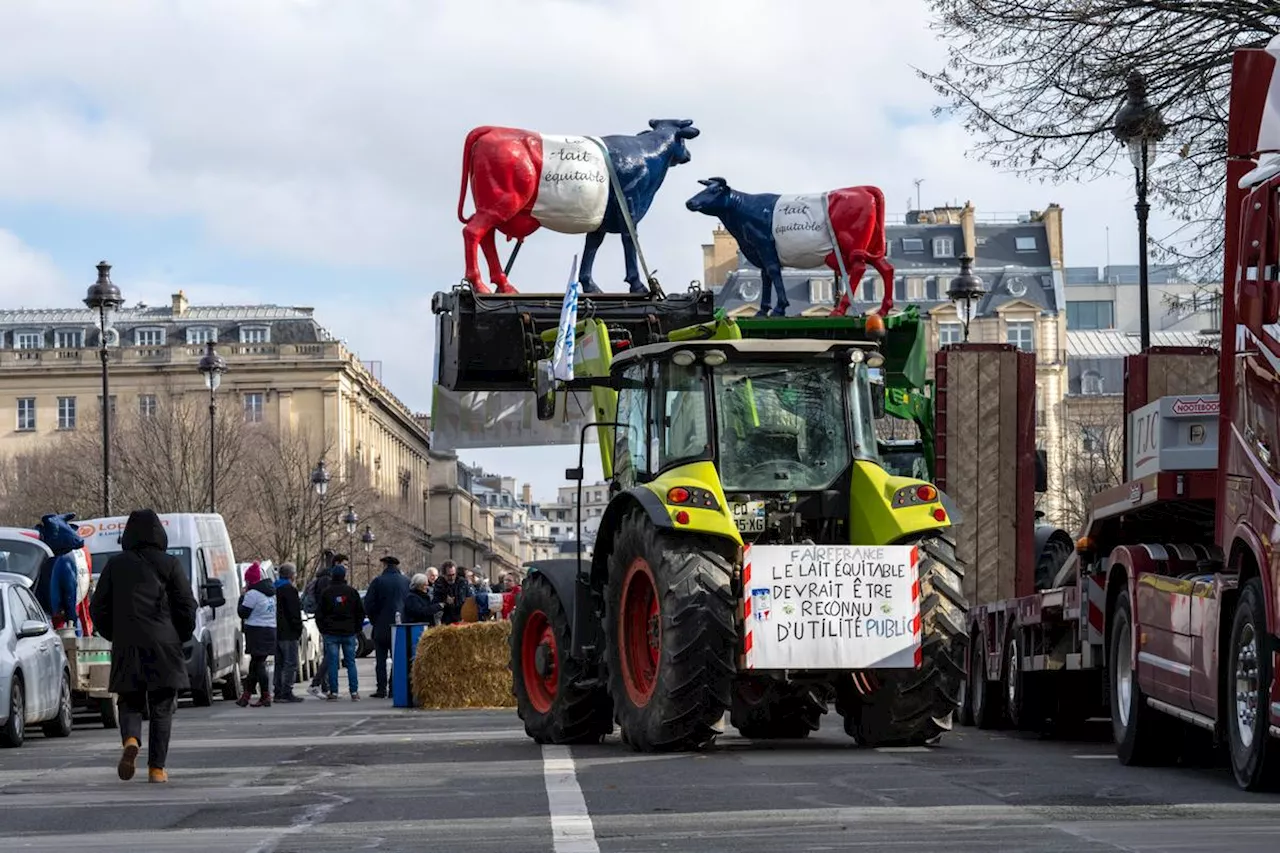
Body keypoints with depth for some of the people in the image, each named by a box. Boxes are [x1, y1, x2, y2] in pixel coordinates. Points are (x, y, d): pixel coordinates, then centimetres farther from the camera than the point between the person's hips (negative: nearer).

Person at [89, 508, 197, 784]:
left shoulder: (115, 565, 6)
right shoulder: (170, 565, -1)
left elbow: (98, 608, 8)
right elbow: (187, 606, -2)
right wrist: (181, 637, 13)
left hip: (126, 647, 2)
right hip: (163, 647, -1)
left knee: (130, 702, 11)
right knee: (162, 708, 6)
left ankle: (131, 740, -19)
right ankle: (157, 767, 2)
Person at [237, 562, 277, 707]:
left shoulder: (252, 594, -13)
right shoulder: (271, 593, 14)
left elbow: (243, 613, -10)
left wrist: (242, 597, 4)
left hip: (257, 632, -8)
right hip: (271, 630, 8)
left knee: (258, 664, -6)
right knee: (255, 664, 14)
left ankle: (265, 697, -10)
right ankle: (246, 696, 21)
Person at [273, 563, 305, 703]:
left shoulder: (274, 588, 15)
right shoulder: (289, 589, -13)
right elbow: (294, 612, -16)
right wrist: (298, 630, -8)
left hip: (276, 632, 9)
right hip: (288, 633, -9)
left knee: (279, 663, 14)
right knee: (290, 664, -7)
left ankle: (278, 692, 15)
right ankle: (287, 693, -11)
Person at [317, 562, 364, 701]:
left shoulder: (326, 592, -3)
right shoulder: (351, 591, 0)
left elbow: (320, 613, 1)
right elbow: (360, 612, 5)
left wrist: (323, 629, 11)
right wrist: (357, 628, 14)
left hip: (331, 632, -1)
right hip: (349, 632, 1)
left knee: (332, 663, 1)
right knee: (351, 662, 4)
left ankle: (333, 691, -1)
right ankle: (354, 692, 0)